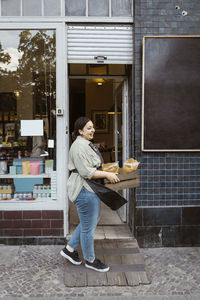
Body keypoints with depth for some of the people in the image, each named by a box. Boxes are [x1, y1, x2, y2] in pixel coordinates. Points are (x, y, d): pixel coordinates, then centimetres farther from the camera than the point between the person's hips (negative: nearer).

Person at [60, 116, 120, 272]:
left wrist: (107, 172, 17)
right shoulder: (79, 146, -19)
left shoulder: (87, 144, 16)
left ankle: (69, 249, 31)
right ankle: (90, 260, 22)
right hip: (84, 190, -11)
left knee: (92, 220, 20)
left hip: (90, 189, 11)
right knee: (88, 226, 4)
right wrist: (107, 174, -18)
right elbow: (86, 172, -24)